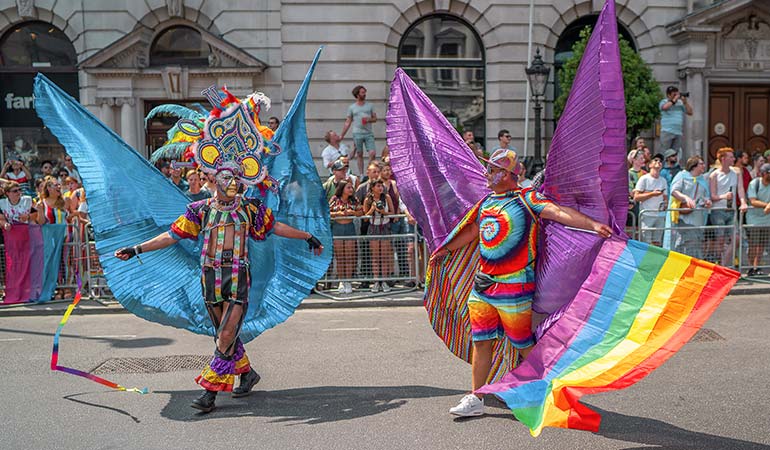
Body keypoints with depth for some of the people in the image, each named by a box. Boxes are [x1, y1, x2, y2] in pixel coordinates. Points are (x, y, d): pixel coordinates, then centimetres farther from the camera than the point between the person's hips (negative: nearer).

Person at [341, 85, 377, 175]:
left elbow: (375, 118, 12)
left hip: (369, 133, 1)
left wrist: (369, 120, -10)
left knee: (373, 153, -11)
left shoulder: (370, 106, 11)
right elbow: (348, 122, 8)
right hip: (357, 134, -1)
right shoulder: (352, 107, 7)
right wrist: (342, 135, 4)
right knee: (360, 155, 3)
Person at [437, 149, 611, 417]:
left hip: (514, 287, -7)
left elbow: (558, 212, -22)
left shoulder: (526, 199, -8)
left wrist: (593, 225, -35)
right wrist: (447, 249, 37)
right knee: (481, 342, 9)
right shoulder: (487, 201, 13)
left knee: (524, 344, 3)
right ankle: (475, 399, 18)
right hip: (482, 284, 7)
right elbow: (473, 230, 29)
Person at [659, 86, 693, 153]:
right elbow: (665, 107, -21)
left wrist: (685, 102, 0)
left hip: (678, 133, 5)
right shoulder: (664, 102, 3)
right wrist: (674, 99, -11)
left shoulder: (681, 103, 15)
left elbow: (690, 112, 10)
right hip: (667, 132, -4)